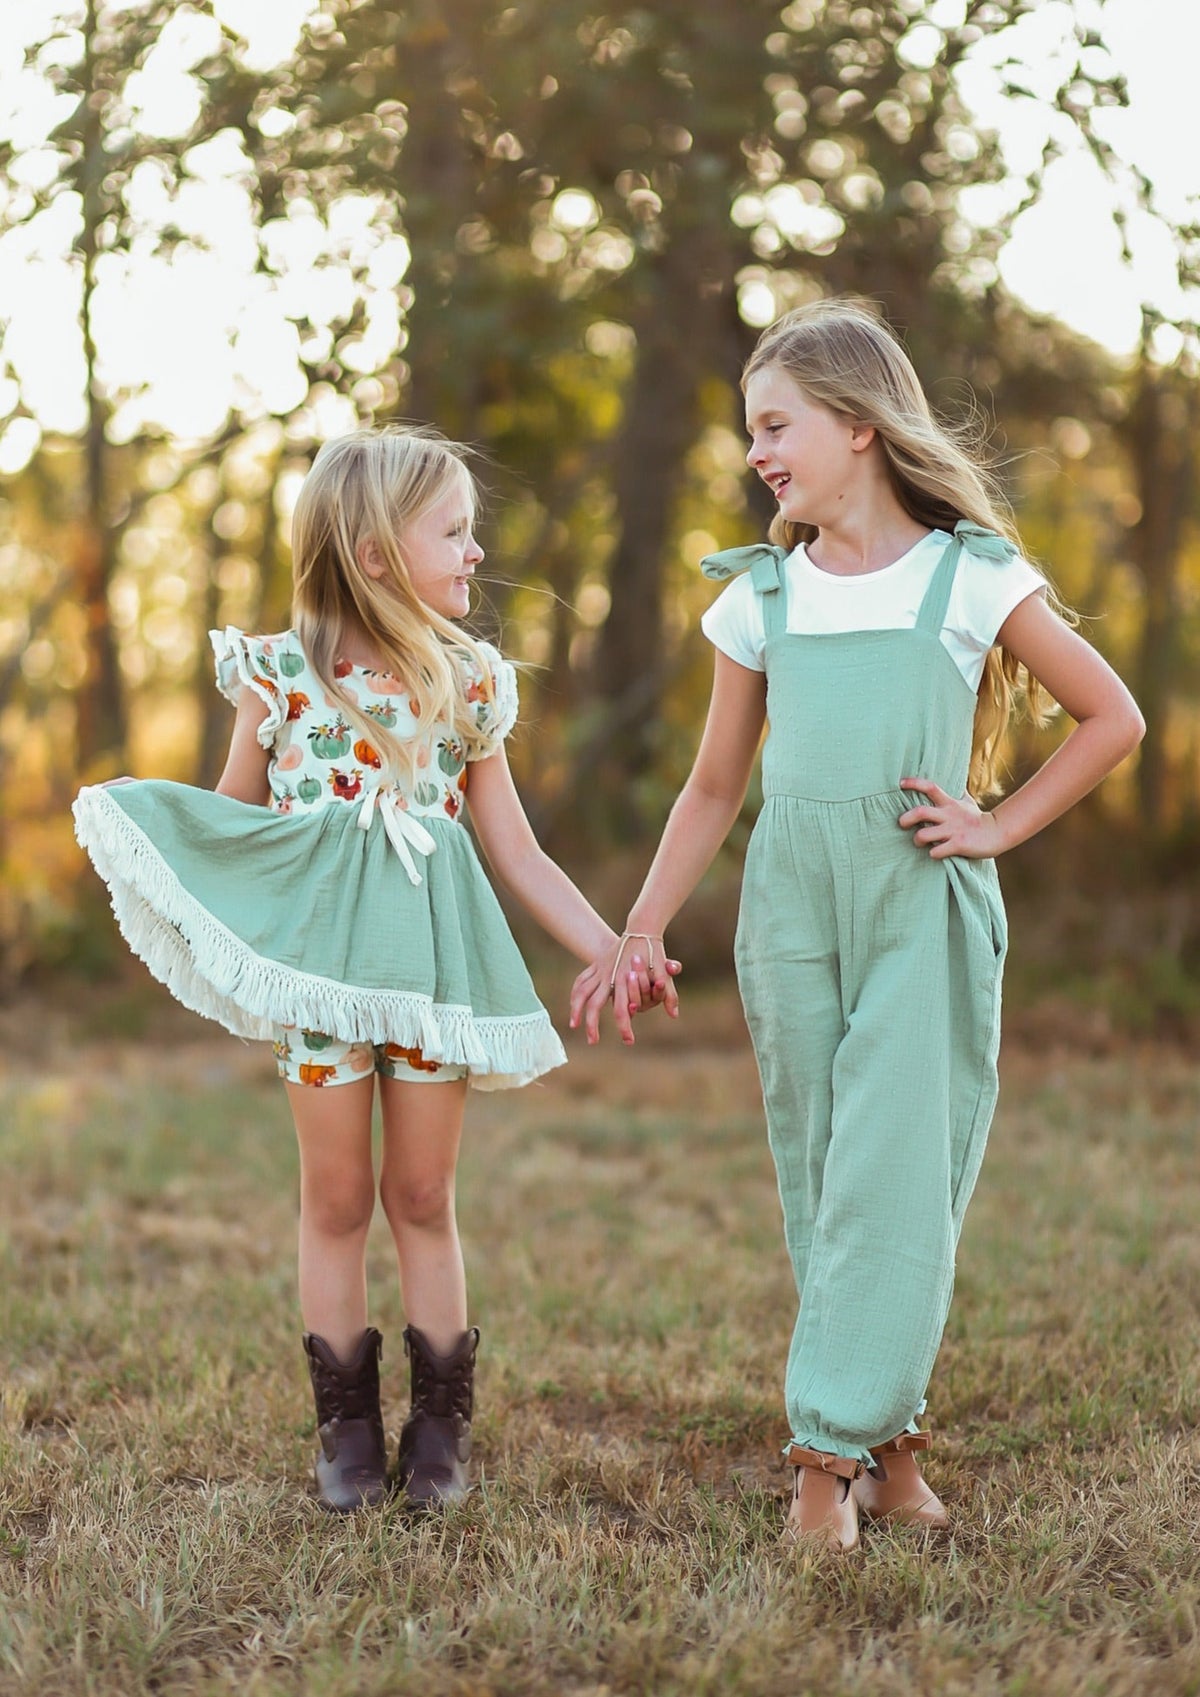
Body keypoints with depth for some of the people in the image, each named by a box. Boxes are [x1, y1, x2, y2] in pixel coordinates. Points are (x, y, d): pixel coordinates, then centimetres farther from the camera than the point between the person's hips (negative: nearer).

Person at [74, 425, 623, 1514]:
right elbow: (234, 822, 10)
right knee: (336, 1197, 6)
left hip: (434, 951, 1)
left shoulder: (469, 681, 5)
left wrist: (612, 953, 3)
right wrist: (134, 832, -7)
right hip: (318, 948, -1)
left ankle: (440, 1427, 17)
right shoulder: (278, 673, -1)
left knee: (423, 1197, 6)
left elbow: (519, 855, 9)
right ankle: (347, 1429, 18)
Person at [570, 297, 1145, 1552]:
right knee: (820, 1183, 5)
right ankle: (887, 1440, 15)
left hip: (924, 908, -3)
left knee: (894, 1175, -8)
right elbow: (714, 788, 15)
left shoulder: (971, 577, -1)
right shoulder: (759, 597, 8)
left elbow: (1113, 718, 7)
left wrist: (1000, 826, -2)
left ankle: (833, 1450, -3)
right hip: (791, 908, 4)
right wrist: (639, 936, 11)